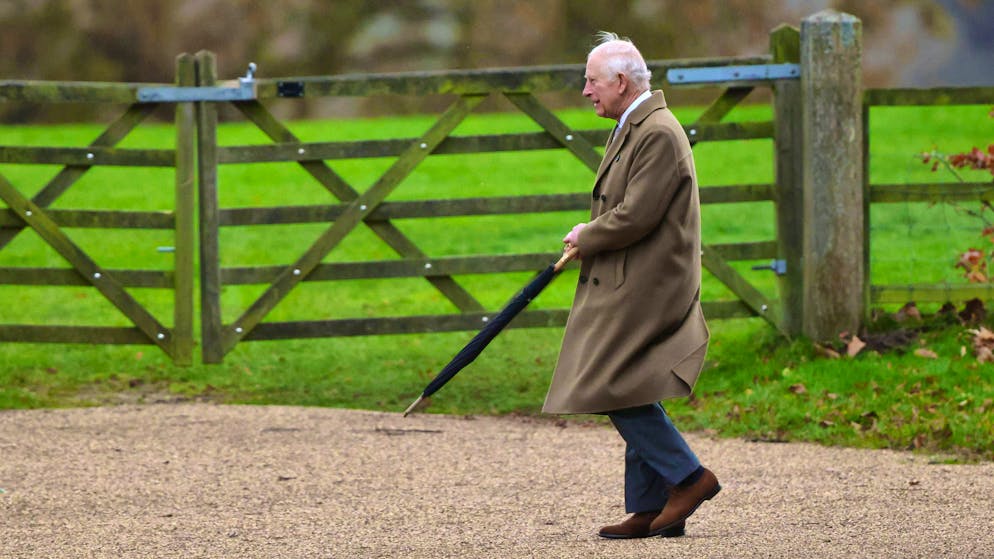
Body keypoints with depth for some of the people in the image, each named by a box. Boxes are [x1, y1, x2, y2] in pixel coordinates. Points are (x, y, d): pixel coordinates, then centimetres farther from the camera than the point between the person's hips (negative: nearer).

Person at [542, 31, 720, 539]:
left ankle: (688, 477, -8)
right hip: (628, 287, 10)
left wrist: (587, 237, -7)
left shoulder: (659, 134, -17)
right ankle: (649, 509, 11)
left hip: (645, 288, -10)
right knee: (632, 397, 9)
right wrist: (591, 236, 6)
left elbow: (636, 217, -22)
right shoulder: (632, 128, 16)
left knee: (616, 388, -12)